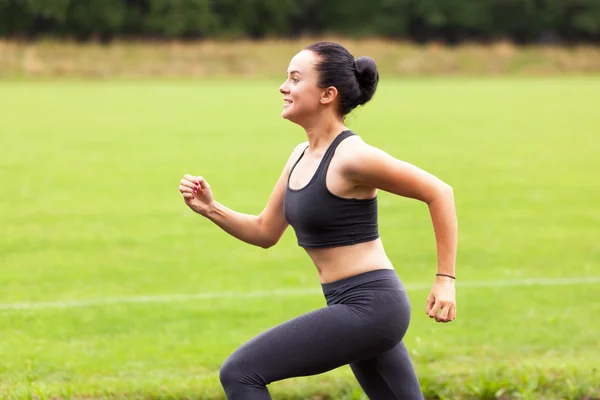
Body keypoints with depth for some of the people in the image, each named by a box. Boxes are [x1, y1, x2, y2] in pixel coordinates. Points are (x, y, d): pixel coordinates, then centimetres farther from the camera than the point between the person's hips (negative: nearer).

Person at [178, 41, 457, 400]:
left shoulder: (351, 156, -15)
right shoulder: (301, 157, 12)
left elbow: (439, 192, -12)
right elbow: (265, 232, 19)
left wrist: (445, 279, -12)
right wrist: (211, 208, 4)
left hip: (370, 307, -10)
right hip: (357, 308, 10)